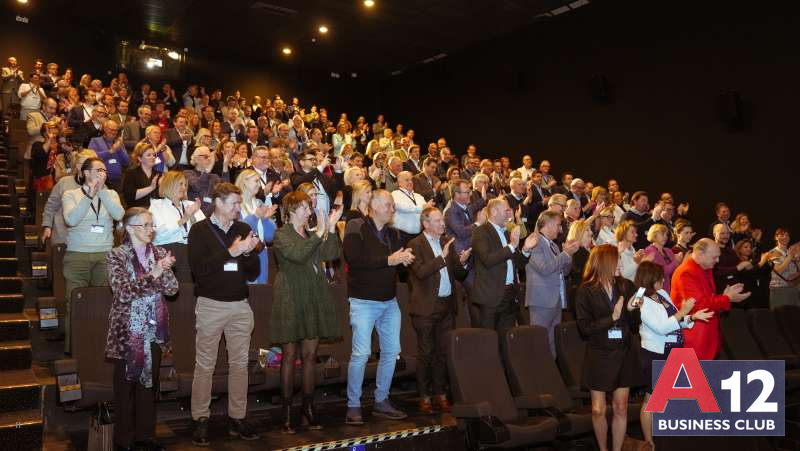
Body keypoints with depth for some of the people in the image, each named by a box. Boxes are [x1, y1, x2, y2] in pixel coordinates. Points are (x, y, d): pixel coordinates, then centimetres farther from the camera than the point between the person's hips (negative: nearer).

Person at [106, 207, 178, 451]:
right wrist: (152, 274, -25)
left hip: (154, 330, 4)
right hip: (128, 330, -4)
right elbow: (124, 292, -17)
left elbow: (172, 288, 0)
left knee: (150, 382, 11)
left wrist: (165, 270, -18)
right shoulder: (116, 255, -6)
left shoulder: (159, 253, 6)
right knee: (126, 383, 6)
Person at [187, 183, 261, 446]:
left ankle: (237, 418, 18)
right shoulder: (200, 230, -2)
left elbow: (253, 273, 9)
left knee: (240, 364, 8)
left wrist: (249, 253, -10)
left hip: (240, 305, 4)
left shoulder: (243, 229, 8)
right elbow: (198, 268, -16)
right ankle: (201, 420, 13)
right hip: (211, 304, -4)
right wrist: (231, 251, -18)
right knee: (204, 365, 2)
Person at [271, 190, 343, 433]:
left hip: (314, 299, 6)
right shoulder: (281, 235, -3)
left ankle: (308, 406, 19)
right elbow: (298, 255, -21)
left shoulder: (311, 235, 15)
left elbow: (331, 254, -1)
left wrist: (331, 228, -10)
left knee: (310, 355, 9)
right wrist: (319, 233, -21)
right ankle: (287, 411, 9)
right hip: (291, 301, -5)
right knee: (290, 356, 0)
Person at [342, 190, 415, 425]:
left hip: (389, 301, 7)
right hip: (364, 300, -7)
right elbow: (354, 259, -21)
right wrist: (388, 260, -20)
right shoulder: (356, 228, -6)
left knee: (391, 351, 9)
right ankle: (353, 406, 6)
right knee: (361, 353, -8)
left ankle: (381, 401, 23)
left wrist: (405, 260, -5)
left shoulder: (393, 233, 14)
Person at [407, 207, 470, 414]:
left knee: (444, 352, 10)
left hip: (447, 305, 6)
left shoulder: (447, 242, 13)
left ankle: (440, 394, 20)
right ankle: (424, 397, 13)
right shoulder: (415, 245, -6)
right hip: (426, 307, -5)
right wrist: (442, 257, -22)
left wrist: (462, 262, -7)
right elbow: (421, 271, -19)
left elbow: (458, 275, 13)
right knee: (426, 353, 3)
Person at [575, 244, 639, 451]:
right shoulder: (586, 291, -7)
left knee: (621, 408, 8)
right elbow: (584, 327, -11)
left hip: (624, 354, 3)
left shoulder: (626, 286, 3)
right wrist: (611, 318, -18)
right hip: (599, 356, -2)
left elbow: (635, 325, 5)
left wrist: (631, 310, -14)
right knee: (598, 410, 4)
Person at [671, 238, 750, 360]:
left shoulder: (706, 270, 15)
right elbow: (698, 305, -24)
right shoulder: (687, 273, -19)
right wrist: (727, 298, -18)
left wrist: (725, 295, 1)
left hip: (708, 335, 10)